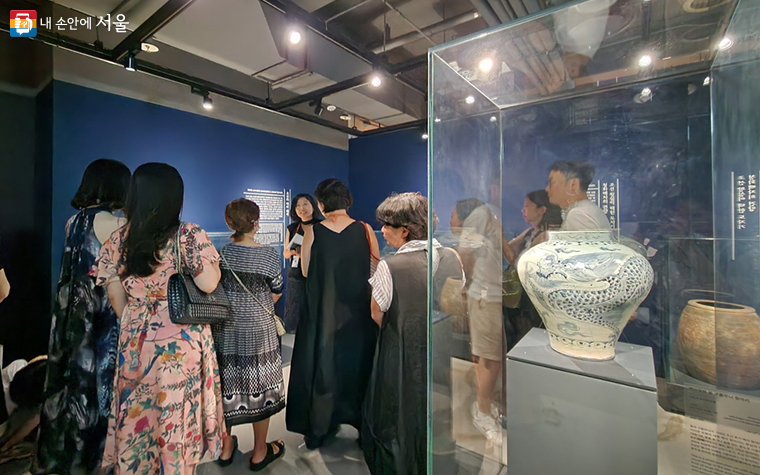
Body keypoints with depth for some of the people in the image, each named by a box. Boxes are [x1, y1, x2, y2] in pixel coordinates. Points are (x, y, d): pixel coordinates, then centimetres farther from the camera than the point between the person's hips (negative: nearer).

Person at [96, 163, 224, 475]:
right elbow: (208, 284, -21)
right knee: (177, 416, 14)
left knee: (137, 418, 20)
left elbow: (118, 303, 4)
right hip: (181, 342, -4)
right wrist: (215, 265, -2)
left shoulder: (118, 240, 0)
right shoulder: (189, 235, -14)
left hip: (135, 342, 4)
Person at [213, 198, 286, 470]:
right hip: (259, 331, -3)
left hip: (225, 331, 3)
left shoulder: (220, 253, -6)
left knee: (226, 386, 17)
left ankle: (226, 448, 37)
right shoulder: (269, 255, -12)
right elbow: (276, 294, -3)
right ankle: (260, 453, 28)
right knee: (259, 387, 11)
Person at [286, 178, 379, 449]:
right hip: (358, 312, 1)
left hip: (323, 312, -1)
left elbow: (306, 271, -3)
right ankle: (361, 418, 35)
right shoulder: (364, 229, -8)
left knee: (322, 361, 16)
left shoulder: (313, 231, -10)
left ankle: (319, 427, 32)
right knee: (356, 360, 19)